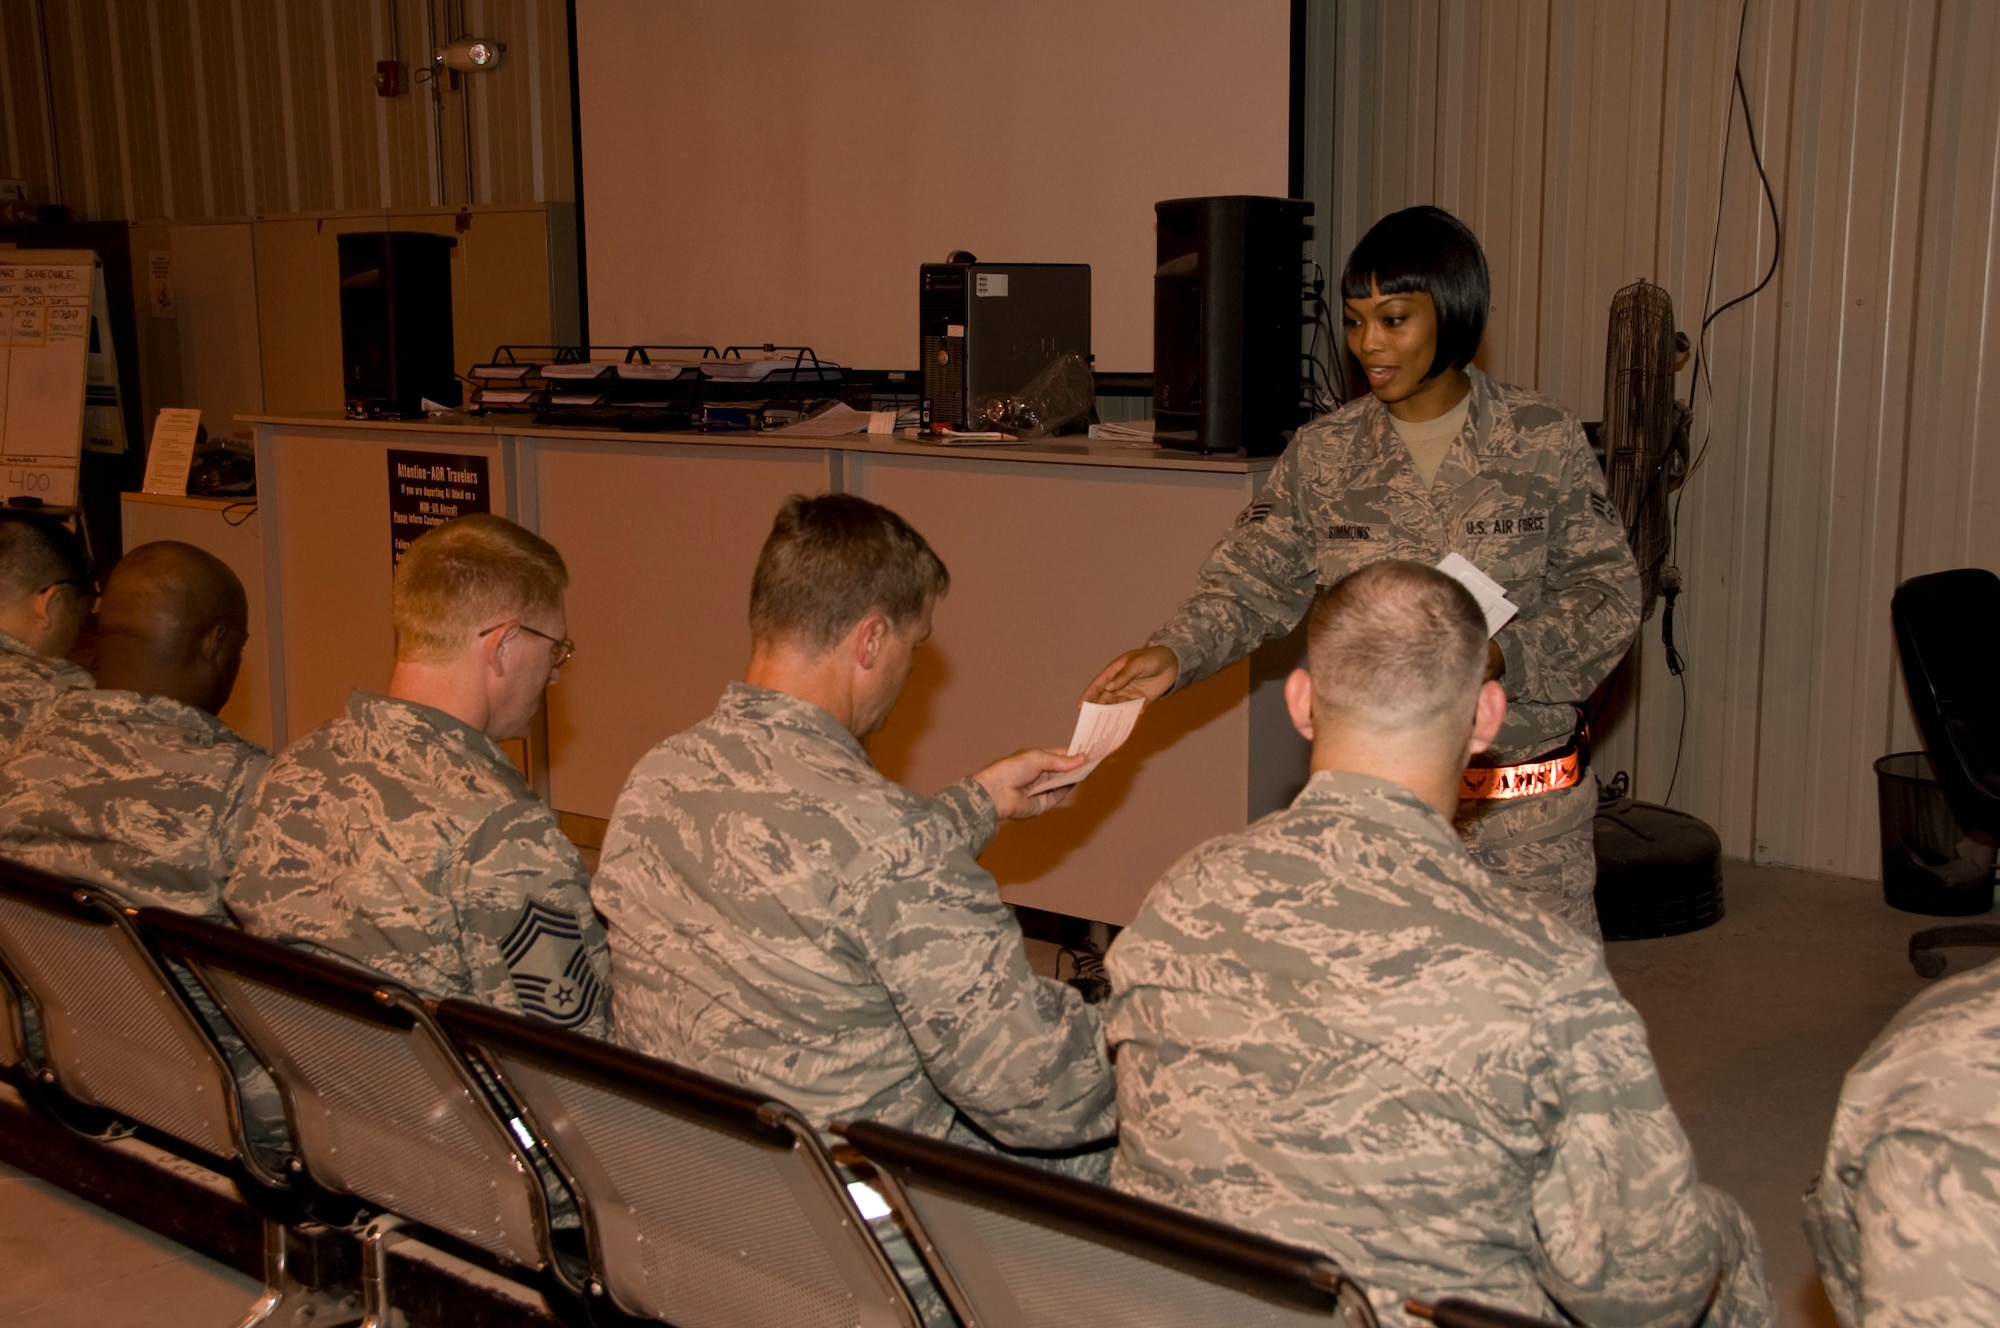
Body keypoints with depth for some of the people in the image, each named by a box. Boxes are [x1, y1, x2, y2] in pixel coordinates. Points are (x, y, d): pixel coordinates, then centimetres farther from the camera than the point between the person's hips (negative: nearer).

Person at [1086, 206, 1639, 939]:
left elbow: (1608, 593, -4)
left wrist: (1503, 654, -20)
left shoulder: (1546, 441, -4)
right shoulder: (1323, 453, 2)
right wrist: (1175, 652, -17)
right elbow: (1255, 580, 1)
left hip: (1525, 798, -1)